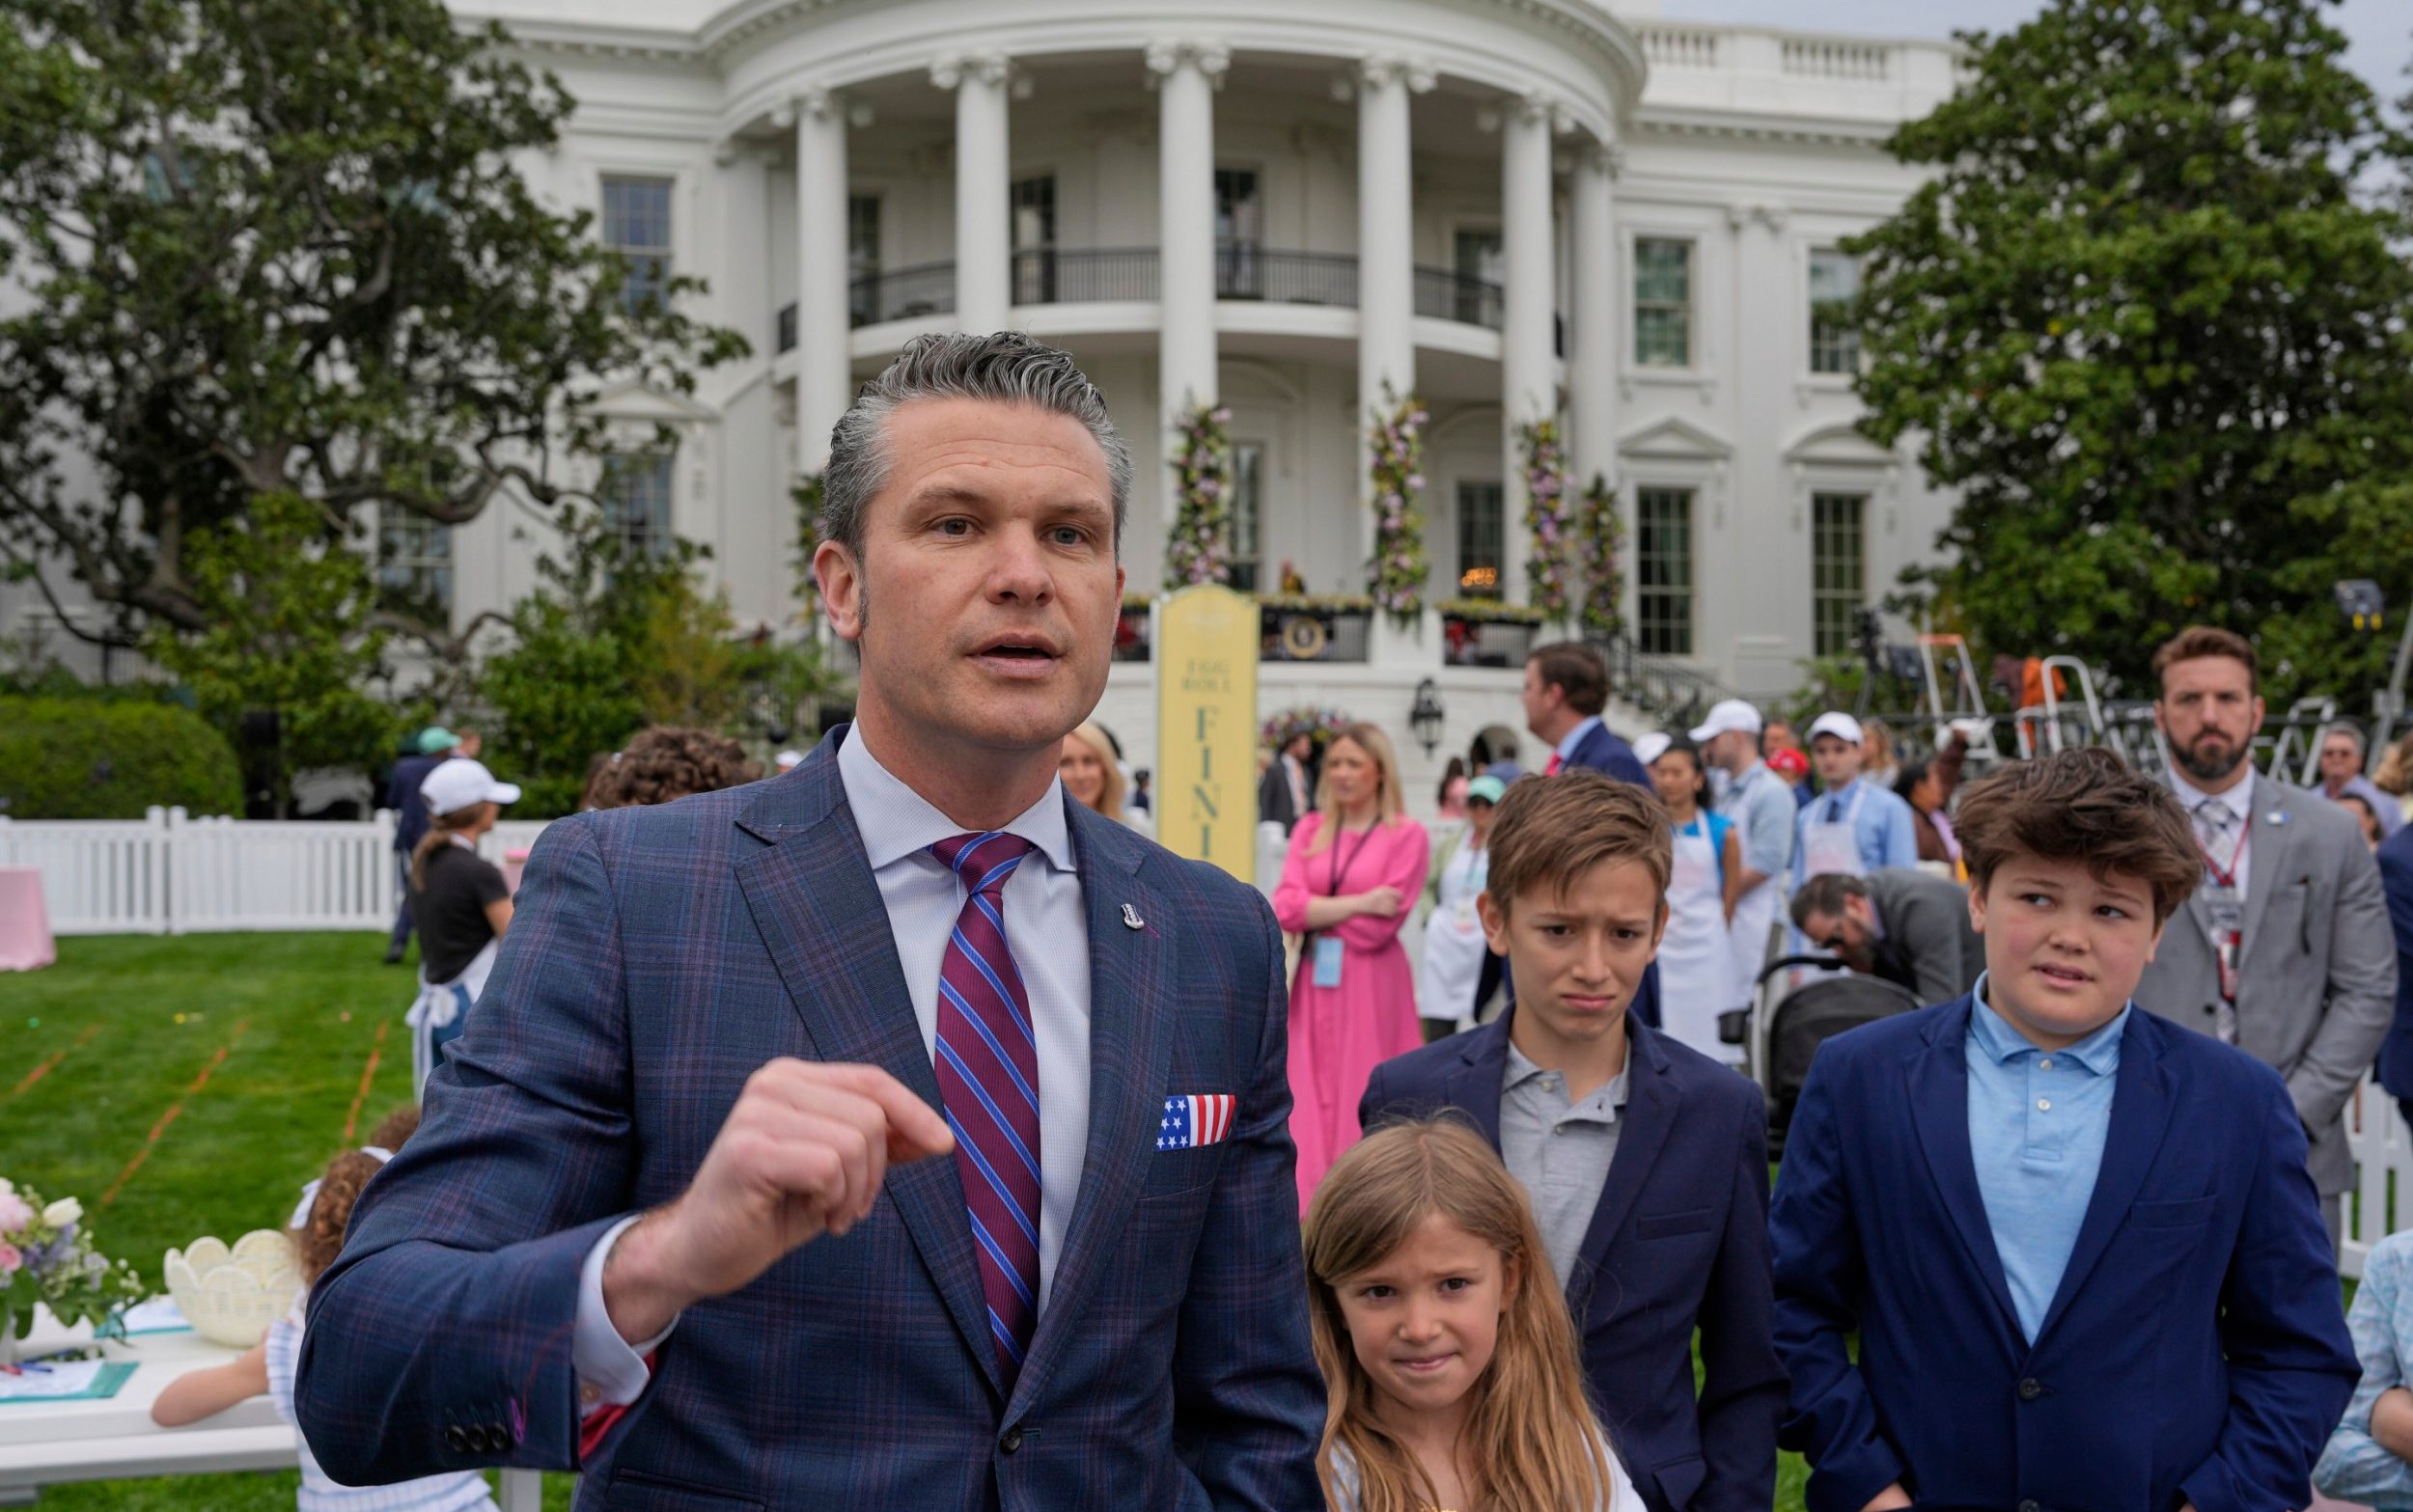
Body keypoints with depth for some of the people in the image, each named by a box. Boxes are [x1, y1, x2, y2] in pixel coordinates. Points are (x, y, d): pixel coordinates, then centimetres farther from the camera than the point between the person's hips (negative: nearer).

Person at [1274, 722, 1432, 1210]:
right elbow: (1285, 907, -2)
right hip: (1314, 984, 4)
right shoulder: (1310, 830, 11)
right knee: (1311, 1100, 4)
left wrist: (1316, 913, -2)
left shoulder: (1407, 835, -3)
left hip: (1371, 986, -4)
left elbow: (1379, 926, -10)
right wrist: (1358, 903, -10)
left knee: (1364, 1098, -2)